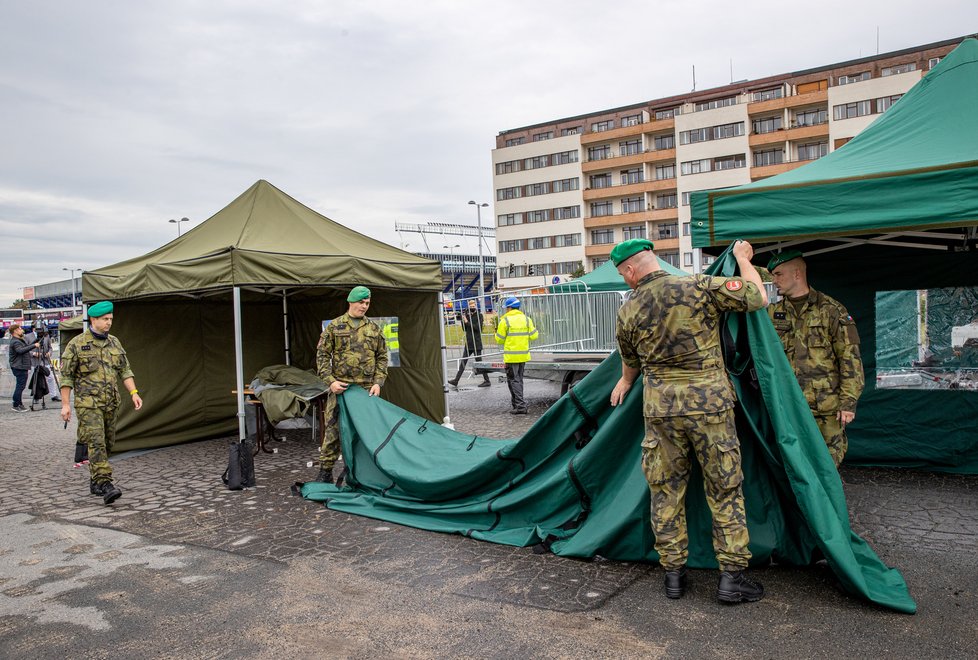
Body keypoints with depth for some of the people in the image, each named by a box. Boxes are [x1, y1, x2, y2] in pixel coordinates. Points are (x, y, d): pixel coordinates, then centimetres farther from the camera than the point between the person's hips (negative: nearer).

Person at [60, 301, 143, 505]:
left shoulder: (114, 342, 12)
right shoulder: (77, 344, -5)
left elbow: (125, 370, 14)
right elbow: (66, 376, -4)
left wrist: (133, 393, 3)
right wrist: (65, 404, -8)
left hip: (111, 403, 6)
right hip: (88, 403, -6)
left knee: (108, 443, 11)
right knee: (97, 442, -14)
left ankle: (95, 481, 26)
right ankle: (104, 484, -18)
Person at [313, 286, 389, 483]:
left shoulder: (374, 329, 12)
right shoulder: (334, 326, 3)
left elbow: (382, 357, 12)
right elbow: (322, 355, 2)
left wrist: (378, 382, 0)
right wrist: (330, 381, -10)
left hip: (367, 389, 3)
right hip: (340, 387, -2)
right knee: (333, 429, -2)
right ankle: (325, 471, 8)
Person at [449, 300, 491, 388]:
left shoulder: (479, 316, -5)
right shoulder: (468, 315, 12)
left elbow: (478, 327, -17)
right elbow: (464, 329, 9)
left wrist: (467, 322, -17)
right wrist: (463, 318, -2)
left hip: (476, 343, -7)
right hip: (468, 343, 7)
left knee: (479, 362, -3)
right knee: (463, 362, 7)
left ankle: (487, 381, 5)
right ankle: (456, 380, 10)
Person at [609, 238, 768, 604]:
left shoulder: (628, 311, 1)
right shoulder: (700, 287, -8)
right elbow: (757, 298, -5)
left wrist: (624, 383, 39)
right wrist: (743, 258, 11)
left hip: (660, 408, 2)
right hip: (708, 402, -1)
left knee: (665, 491, 13)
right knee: (725, 489, 9)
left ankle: (673, 573, 20)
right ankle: (731, 576, 14)